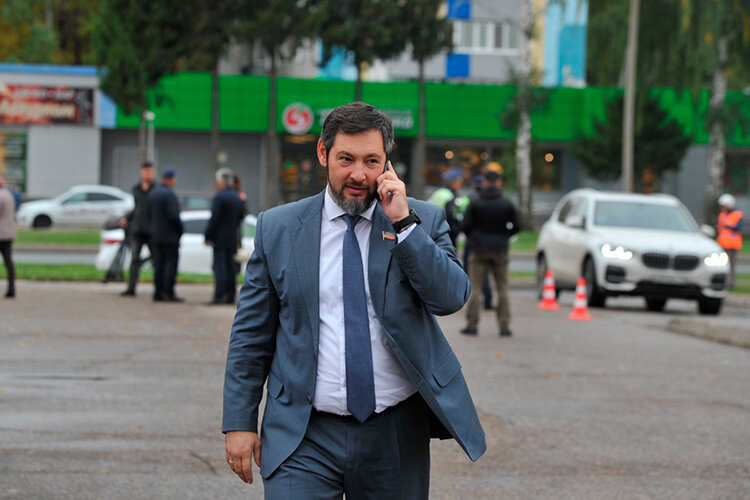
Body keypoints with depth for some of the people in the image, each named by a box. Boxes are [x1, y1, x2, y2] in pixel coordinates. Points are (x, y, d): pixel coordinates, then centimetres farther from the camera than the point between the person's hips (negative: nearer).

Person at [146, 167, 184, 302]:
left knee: (159, 264, 8)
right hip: (170, 236, -8)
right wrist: (180, 229, -7)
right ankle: (169, 293, -9)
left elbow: (148, 214, 15)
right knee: (171, 263, -5)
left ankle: (158, 293, 7)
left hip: (156, 236, 8)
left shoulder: (153, 193, 11)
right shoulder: (169, 194, -16)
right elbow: (173, 216, -20)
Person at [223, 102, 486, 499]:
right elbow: (250, 335, 6)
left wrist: (403, 223, -15)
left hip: (395, 435, 1)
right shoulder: (277, 228, 3)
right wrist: (240, 422, 1)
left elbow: (452, 298, -10)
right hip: (304, 437, -1)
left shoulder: (423, 221, 4)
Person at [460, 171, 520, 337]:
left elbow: (466, 225, -5)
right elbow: (516, 227, 0)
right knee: (502, 288, 7)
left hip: (479, 249, -1)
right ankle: (504, 326, 3)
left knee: (474, 287, 4)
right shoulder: (508, 204, 0)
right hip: (500, 250, 1)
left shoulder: (475, 204, -3)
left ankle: (472, 324, 0)